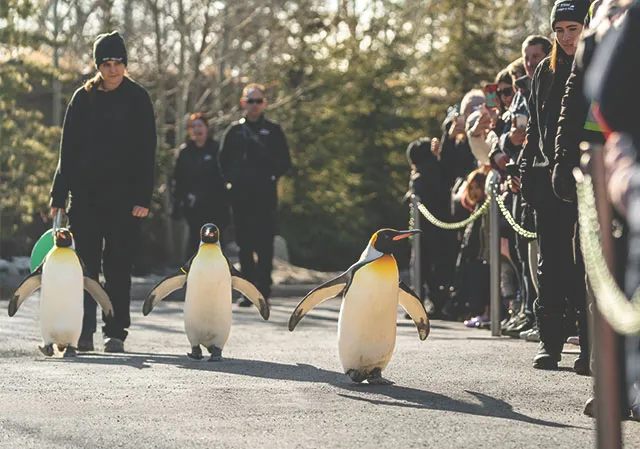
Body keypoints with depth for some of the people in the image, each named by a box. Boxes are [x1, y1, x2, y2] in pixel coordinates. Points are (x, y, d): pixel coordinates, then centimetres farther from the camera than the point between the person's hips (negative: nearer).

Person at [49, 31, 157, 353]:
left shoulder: (137, 99, 2)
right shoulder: (83, 98, 8)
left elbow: (146, 152, -2)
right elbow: (68, 150, 10)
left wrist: (143, 197, -10)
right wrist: (59, 196, 4)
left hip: (123, 195, -2)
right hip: (85, 193, 2)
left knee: (118, 265, 0)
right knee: (85, 263, -1)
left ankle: (116, 332, 6)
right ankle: (84, 332, 3)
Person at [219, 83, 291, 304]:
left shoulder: (273, 130, 6)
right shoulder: (234, 131, 11)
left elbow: (285, 161, 7)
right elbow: (223, 161, 15)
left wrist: (272, 177, -6)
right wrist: (230, 181, 1)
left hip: (265, 196, -2)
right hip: (240, 195, 2)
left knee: (264, 244, -7)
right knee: (244, 244, 4)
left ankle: (263, 290, -7)